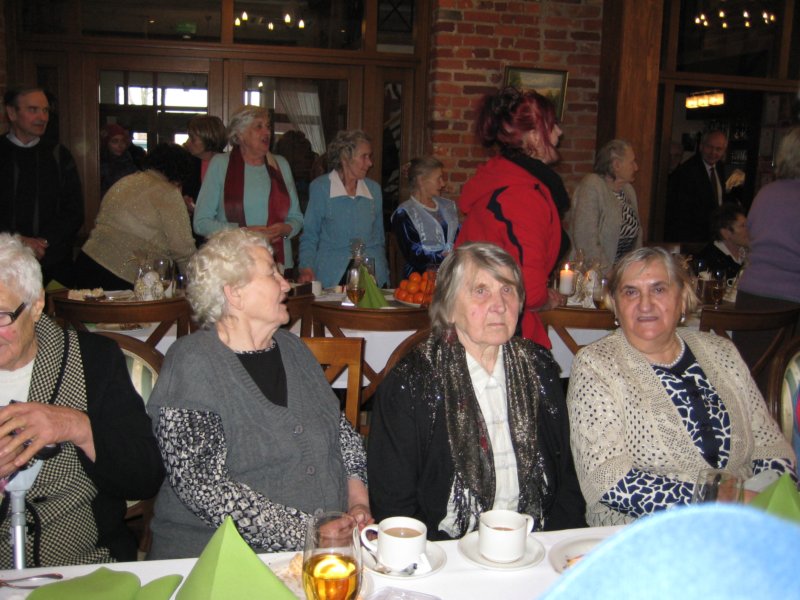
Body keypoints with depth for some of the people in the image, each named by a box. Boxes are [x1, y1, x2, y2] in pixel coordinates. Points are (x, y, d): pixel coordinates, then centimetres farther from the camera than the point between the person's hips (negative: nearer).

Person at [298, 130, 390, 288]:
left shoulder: (374, 189, 11)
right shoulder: (320, 187, 1)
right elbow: (310, 236, 3)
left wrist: (383, 274, 12)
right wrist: (306, 268, -12)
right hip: (332, 274, -3)